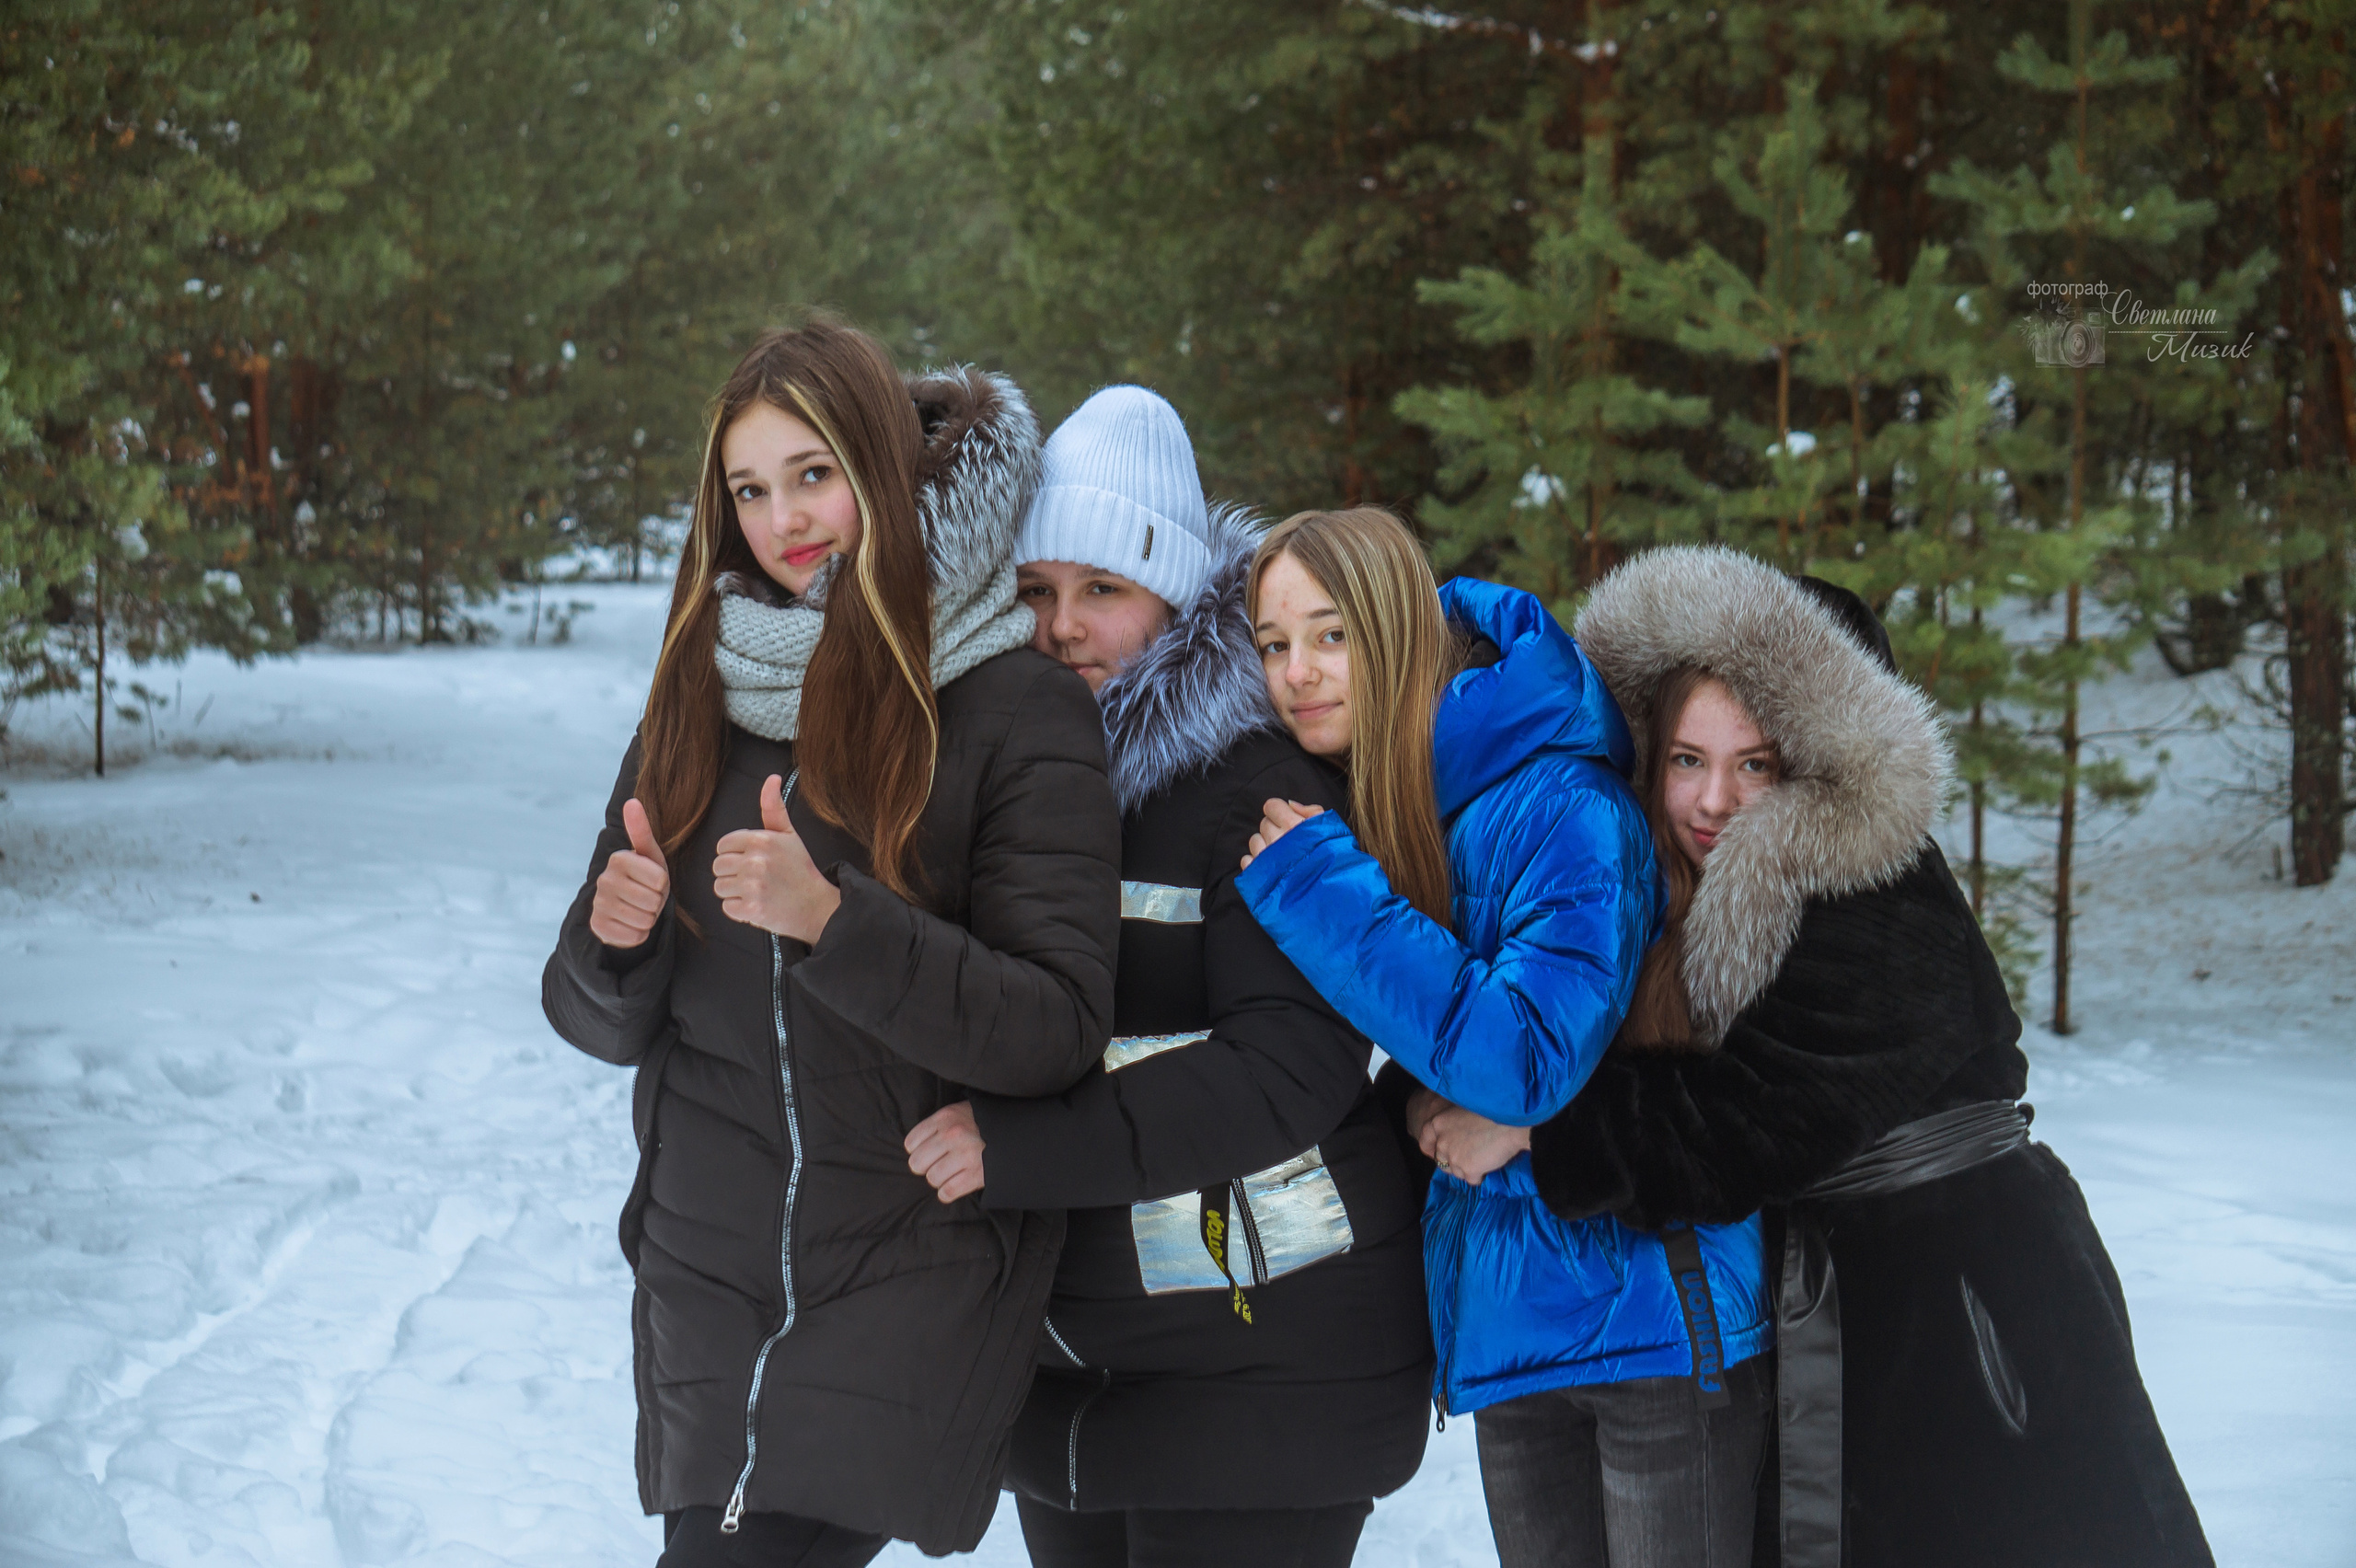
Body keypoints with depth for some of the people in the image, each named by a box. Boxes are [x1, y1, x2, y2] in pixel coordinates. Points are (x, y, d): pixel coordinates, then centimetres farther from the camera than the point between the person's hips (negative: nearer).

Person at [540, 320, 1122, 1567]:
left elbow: (1058, 1030, -14)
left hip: (910, 1290, -5)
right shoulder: (699, 705, 9)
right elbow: (603, 1021, 10)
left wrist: (833, 922, -25)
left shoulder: (1017, 710, -7)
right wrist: (614, 940, -12)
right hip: (706, 1284, 5)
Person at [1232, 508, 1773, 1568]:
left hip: (1649, 1309, -7)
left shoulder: (1563, 808, -17)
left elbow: (1527, 1059, -28)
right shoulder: (1353, 817, 7)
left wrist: (1315, 886, -23)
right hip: (1507, 1318, 7)